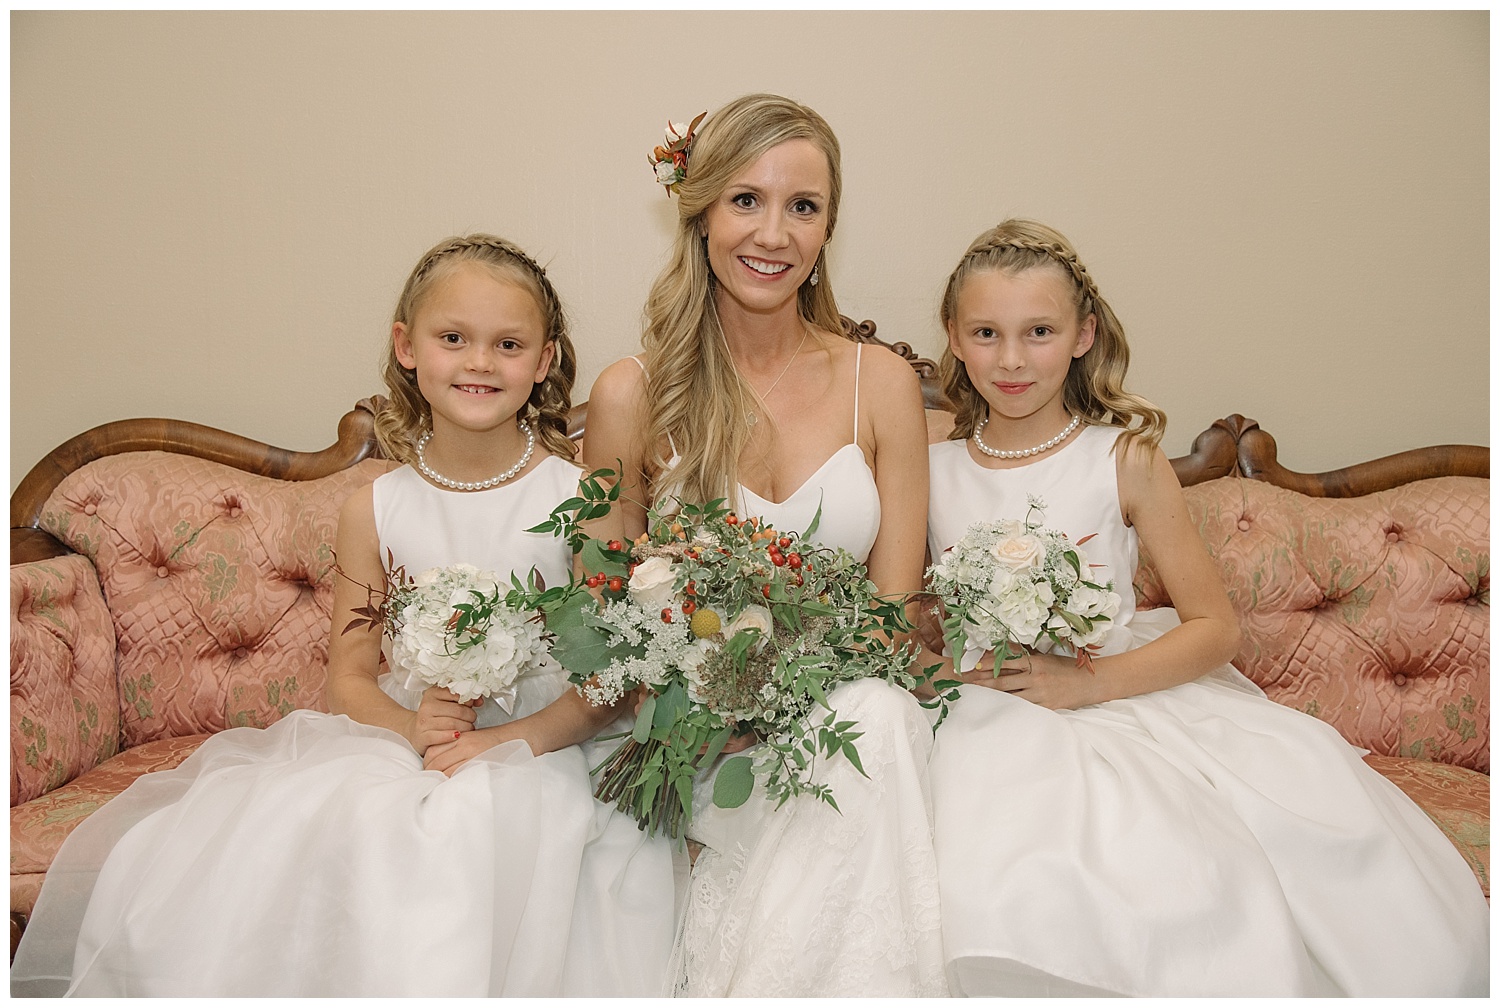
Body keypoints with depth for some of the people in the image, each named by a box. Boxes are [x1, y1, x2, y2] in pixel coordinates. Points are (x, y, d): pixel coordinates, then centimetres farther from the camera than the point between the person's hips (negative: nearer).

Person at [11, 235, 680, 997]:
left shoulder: (578, 498, -6)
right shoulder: (375, 510, 2)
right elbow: (350, 676, 6)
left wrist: (505, 741, -18)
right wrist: (413, 728, -15)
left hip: (541, 752, -3)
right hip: (400, 753, 3)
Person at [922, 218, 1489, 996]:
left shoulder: (1125, 459, -1)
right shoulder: (932, 470, 4)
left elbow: (1215, 627, -1)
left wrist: (1089, 682, -14)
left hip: (1127, 695, 1)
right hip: (991, 723, 0)